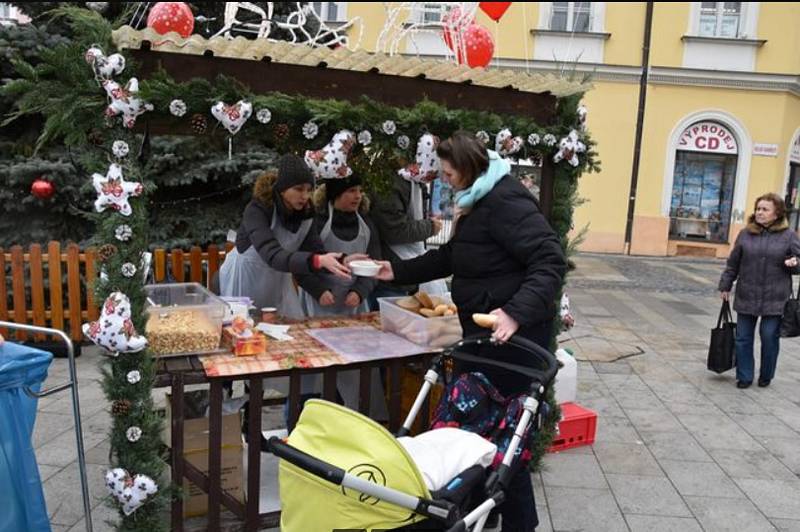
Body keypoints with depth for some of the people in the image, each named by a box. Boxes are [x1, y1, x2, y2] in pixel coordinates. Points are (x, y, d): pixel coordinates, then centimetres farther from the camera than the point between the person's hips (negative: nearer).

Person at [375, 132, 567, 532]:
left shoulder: (506, 200, -19)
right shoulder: (479, 201, 15)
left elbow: (550, 261, -27)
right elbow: (452, 256, 25)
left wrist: (516, 312, -37)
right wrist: (398, 271, 22)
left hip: (512, 332, -10)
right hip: (483, 328, 11)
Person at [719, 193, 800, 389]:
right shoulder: (745, 234, 6)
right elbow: (733, 264, 11)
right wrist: (725, 286, 11)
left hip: (775, 299, -2)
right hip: (746, 297, 2)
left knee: (770, 337, 4)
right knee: (743, 338, 6)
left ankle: (766, 376, 24)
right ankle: (744, 376, 19)